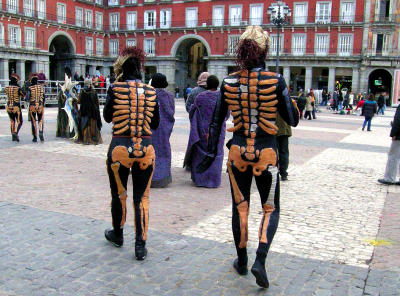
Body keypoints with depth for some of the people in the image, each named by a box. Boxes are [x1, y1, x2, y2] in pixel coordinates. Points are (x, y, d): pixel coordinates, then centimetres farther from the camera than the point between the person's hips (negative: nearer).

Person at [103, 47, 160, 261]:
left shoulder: (116, 89, -5)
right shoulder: (151, 92, 3)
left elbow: (107, 117, 7)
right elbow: (155, 124, 10)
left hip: (120, 147, -1)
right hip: (145, 149, 2)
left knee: (118, 195, 17)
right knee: (141, 198, 10)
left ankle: (118, 235, 38)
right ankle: (140, 246, 9)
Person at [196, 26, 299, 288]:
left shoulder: (229, 83, -1)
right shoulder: (275, 81, -10)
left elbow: (217, 121, 4)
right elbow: (293, 120, -4)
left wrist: (211, 152, 13)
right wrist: (288, 95, 12)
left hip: (238, 152, 3)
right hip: (266, 153, -2)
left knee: (240, 208, 17)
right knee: (271, 209, 14)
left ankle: (242, 261, 31)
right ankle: (260, 259, -3)